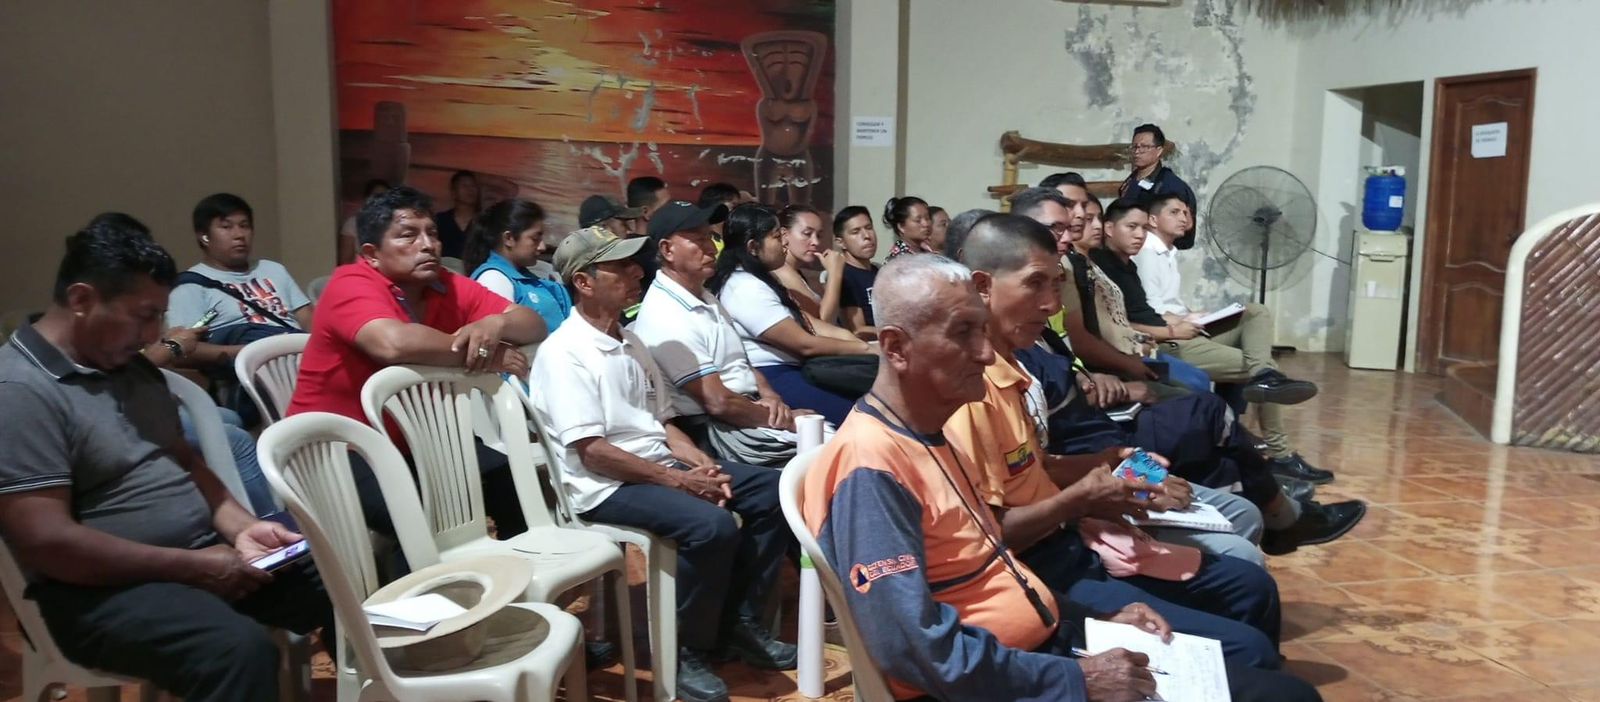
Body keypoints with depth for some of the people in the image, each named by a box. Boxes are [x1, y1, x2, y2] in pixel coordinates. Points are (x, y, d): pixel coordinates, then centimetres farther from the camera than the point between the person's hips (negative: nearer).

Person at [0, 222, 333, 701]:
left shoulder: (133, 367, 12)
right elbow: (47, 542, -21)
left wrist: (240, 526, 0)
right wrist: (192, 567, -19)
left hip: (205, 549, 8)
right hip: (103, 585, -8)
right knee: (241, 649, -35)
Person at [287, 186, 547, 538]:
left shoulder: (448, 287, 2)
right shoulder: (352, 284, -15)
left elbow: (534, 327, 2)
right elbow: (394, 343, -36)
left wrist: (494, 324, -22)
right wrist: (483, 355, -22)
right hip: (340, 449, -6)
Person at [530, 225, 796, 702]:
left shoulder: (631, 343, 14)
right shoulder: (563, 353, -13)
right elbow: (593, 452, -19)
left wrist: (702, 464, -4)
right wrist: (679, 480, -20)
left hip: (662, 466, 9)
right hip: (607, 486, -9)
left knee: (771, 492, -2)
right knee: (712, 525, -31)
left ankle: (739, 622, 7)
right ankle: (688, 650, -9)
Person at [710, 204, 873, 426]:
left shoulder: (759, 279, 16)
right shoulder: (746, 288, -18)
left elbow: (805, 322, 11)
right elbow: (805, 344, -18)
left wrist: (846, 335, -3)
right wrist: (864, 348, -9)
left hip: (789, 369, 10)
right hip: (771, 379, -10)